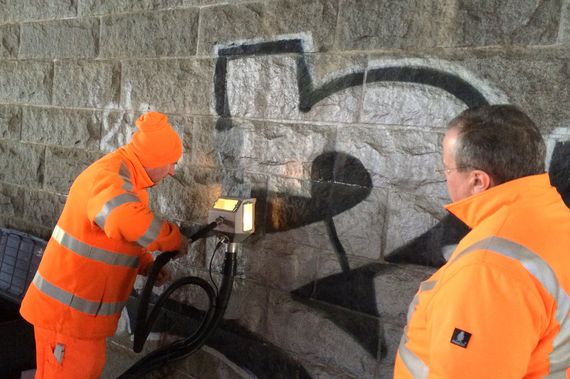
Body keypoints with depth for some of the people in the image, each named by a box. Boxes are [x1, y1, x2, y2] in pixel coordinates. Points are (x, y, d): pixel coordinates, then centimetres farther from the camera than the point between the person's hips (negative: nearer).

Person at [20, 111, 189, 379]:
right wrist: (174, 239, -31)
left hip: (87, 308, 10)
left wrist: (147, 264, 2)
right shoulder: (109, 178, -25)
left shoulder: (126, 178, 9)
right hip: (66, 311, -10)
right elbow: (128, 221, -48)